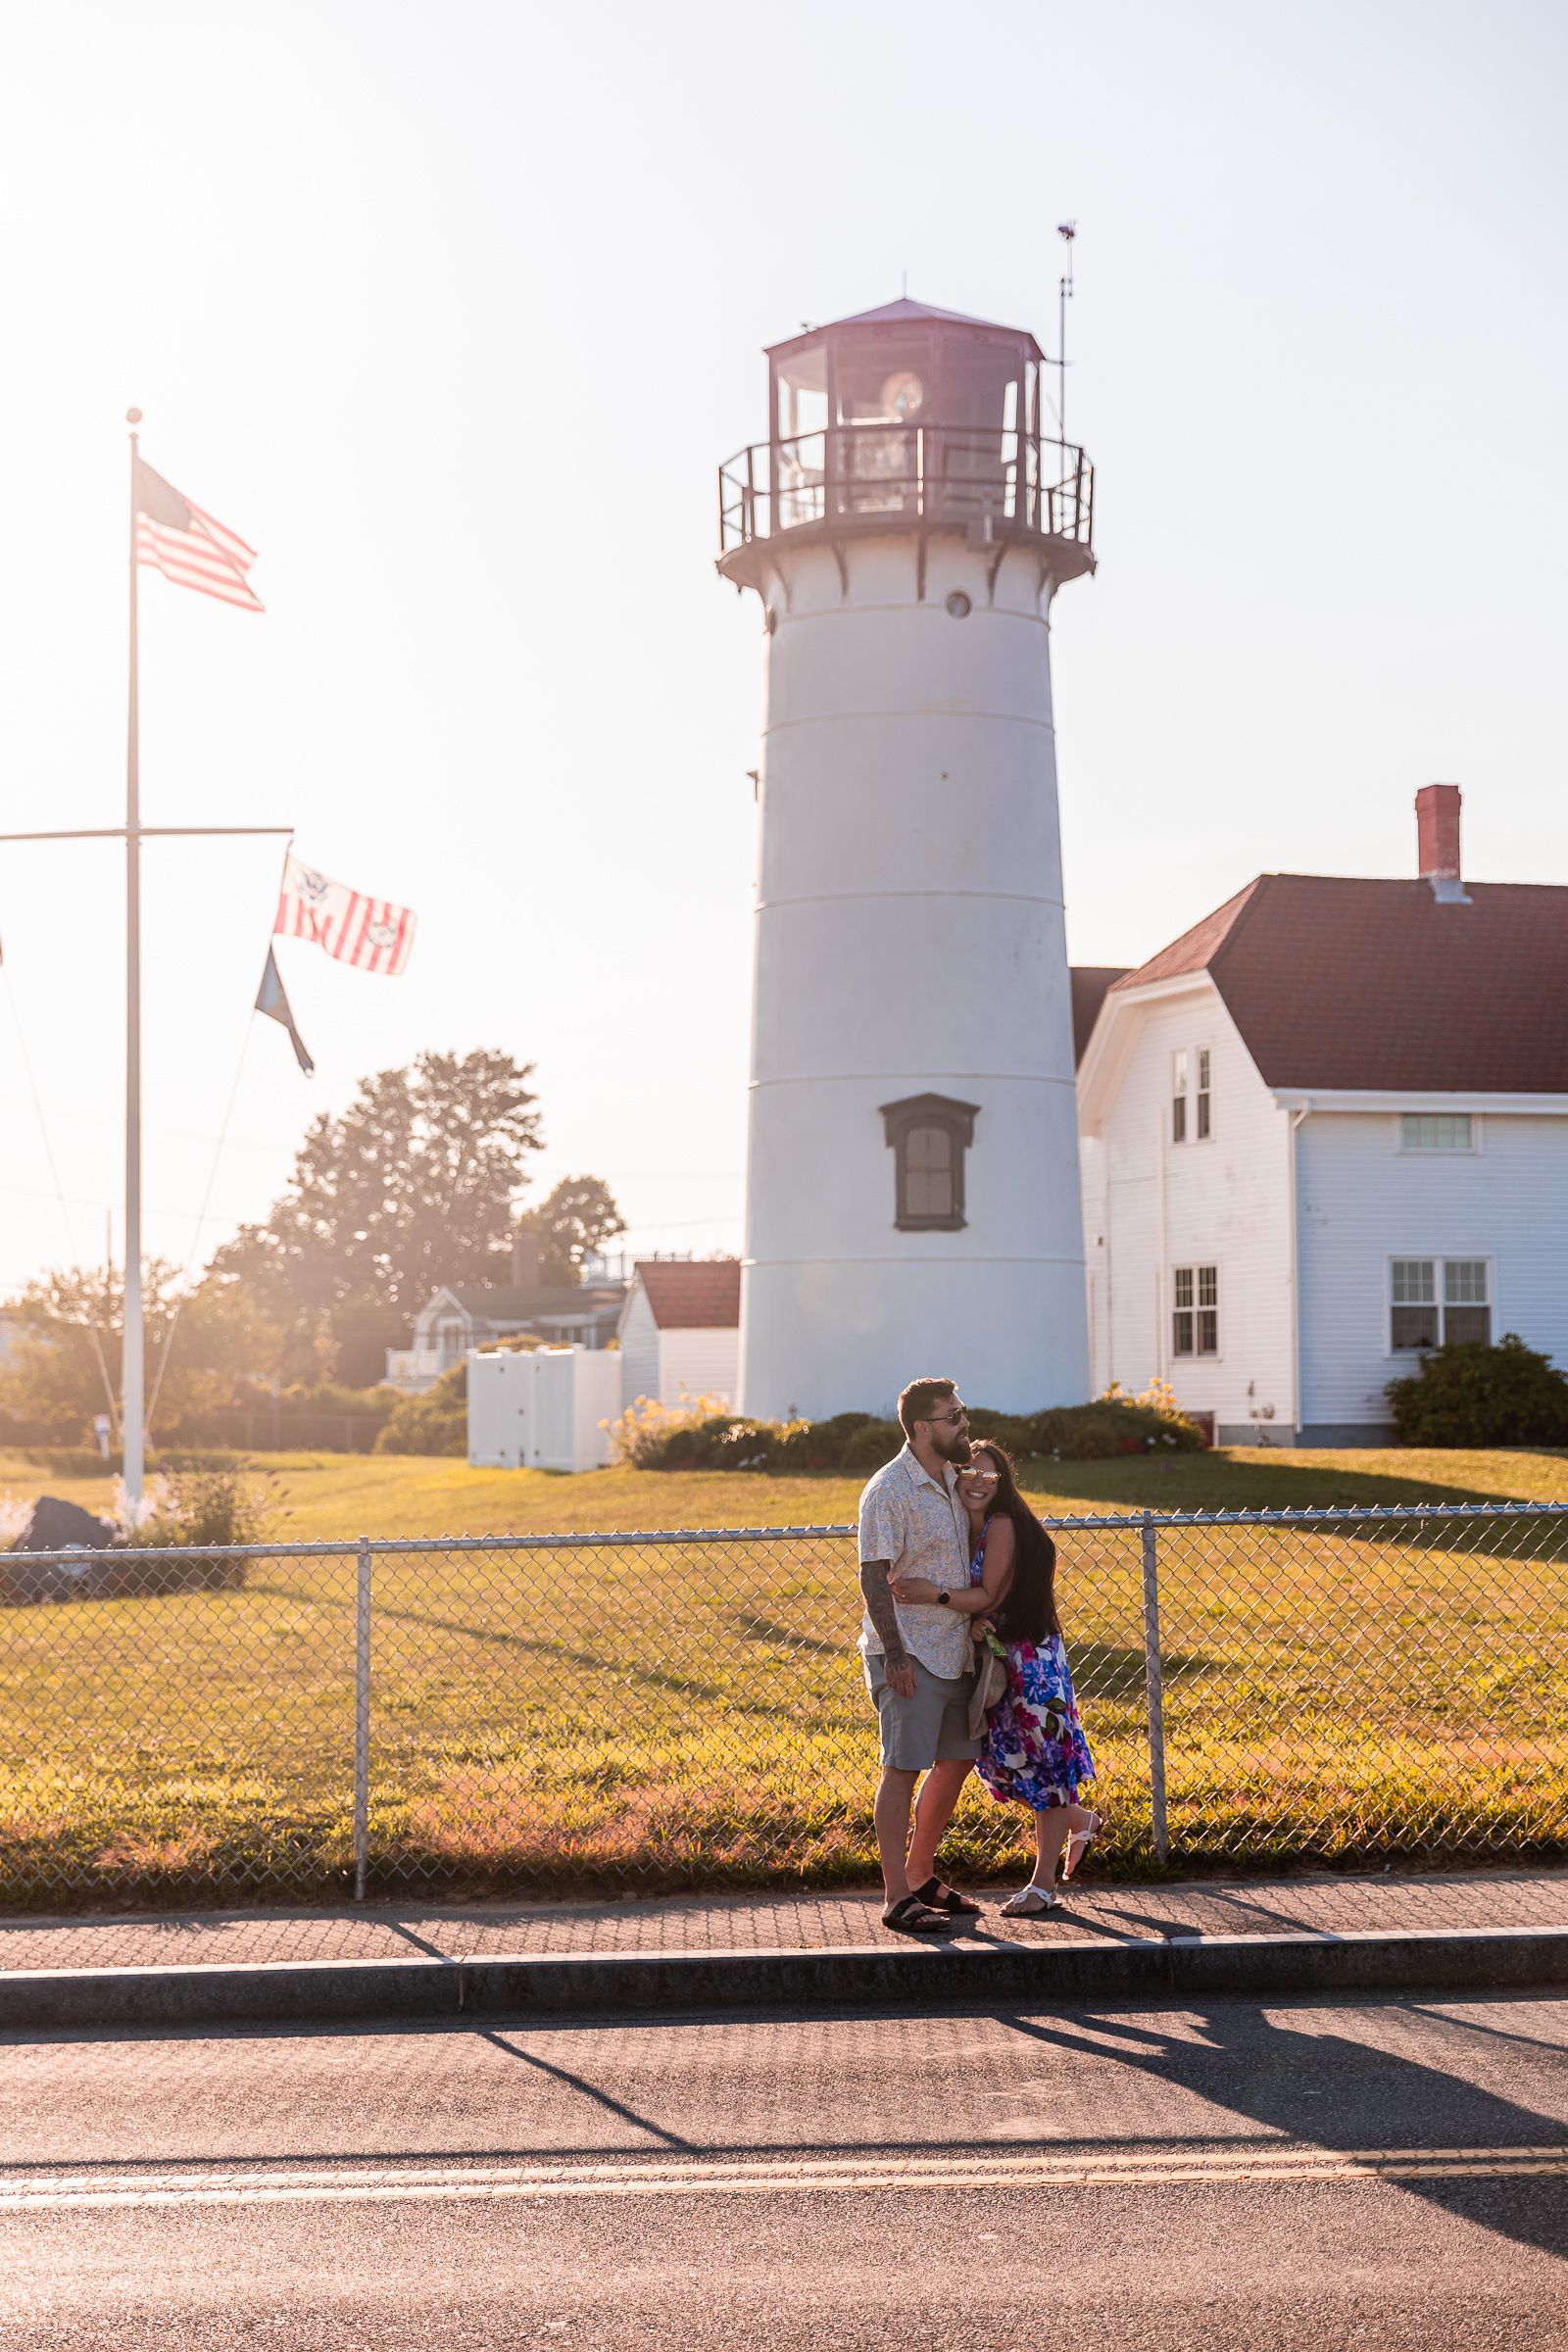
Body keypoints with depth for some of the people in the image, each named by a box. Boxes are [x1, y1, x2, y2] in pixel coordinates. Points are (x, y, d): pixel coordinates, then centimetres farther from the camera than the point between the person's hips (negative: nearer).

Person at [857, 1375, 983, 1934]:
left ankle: (922, 1877, 27)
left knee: (956, 1760, 14)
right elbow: (874, 1577, -18)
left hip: (955, 1651, 9)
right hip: (909, 1655, -9)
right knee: (903, 1768, -7)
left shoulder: (955, 1480, 12)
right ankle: (898, 1899, -6)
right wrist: (893, 1653, -22)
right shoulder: (888, 1490, -14)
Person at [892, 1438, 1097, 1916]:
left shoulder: (1003, 1524, -14)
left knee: (1040, 1760, 1)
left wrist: (933, 1594, -32)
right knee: (1003, 1762, 11)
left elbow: (989, 1596, -18)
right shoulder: (964, 1528, 9)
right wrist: (973, 1622, -13)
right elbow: (976, 1598, 10)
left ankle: (1043, 1885, 9)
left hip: (1029, 1656, -8)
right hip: (989, 1657, 8)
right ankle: (1080, 1821, 35)